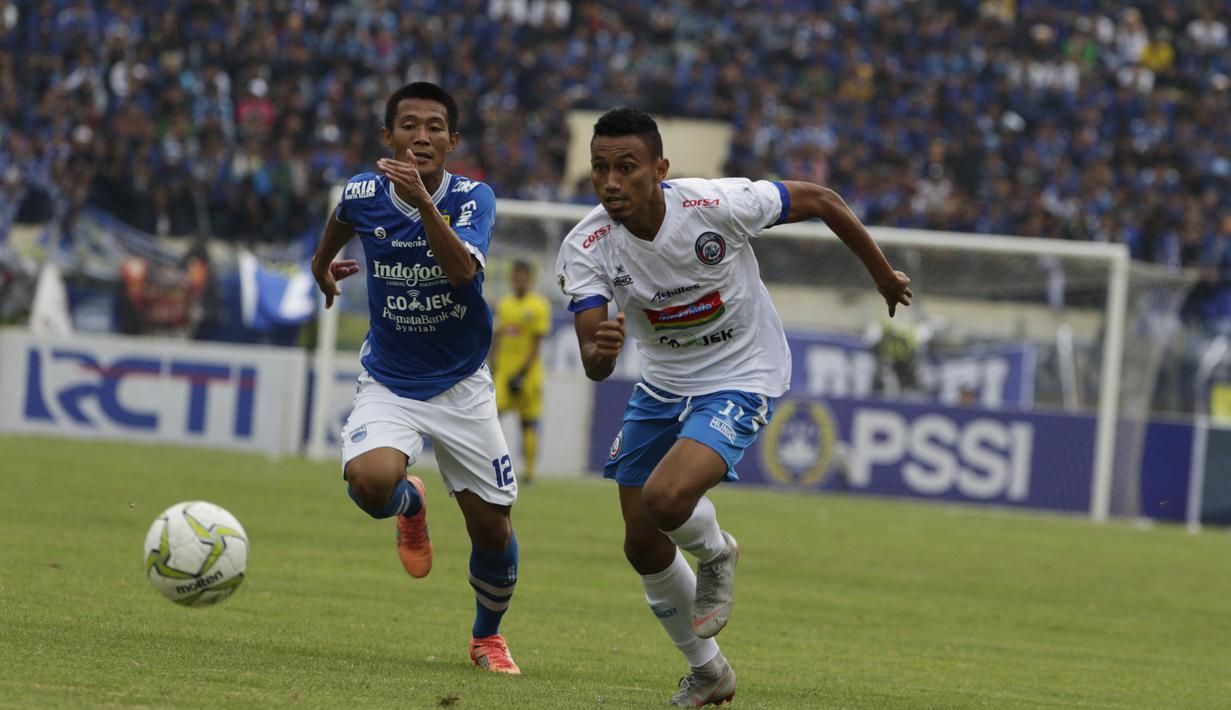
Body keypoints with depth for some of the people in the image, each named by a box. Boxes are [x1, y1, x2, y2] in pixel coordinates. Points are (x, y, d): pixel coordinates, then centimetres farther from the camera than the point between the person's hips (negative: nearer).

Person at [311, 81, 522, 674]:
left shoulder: (473, 197, -15)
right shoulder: (363, 195, -10)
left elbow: (463, 270, -35)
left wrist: (422, 200, -46)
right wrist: (322, 262, 34)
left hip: (461, 386, 0)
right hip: (389, 385, 0)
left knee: (491, 531, 1)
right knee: (370, 482, -29)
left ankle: (488, 635, 32)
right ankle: (410, 504, 10)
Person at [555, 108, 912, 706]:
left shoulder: (715, 205, -27)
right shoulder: (586, 248, -19)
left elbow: (819, 200, -11)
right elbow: (594, 365, -25)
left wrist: (883, 274, 2)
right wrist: (600, 350, -51)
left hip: (740, 380, -5)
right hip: (661, 383, 5)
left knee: (666, 498, -28)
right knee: (643, 548, 9)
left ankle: (716, 553, 8)